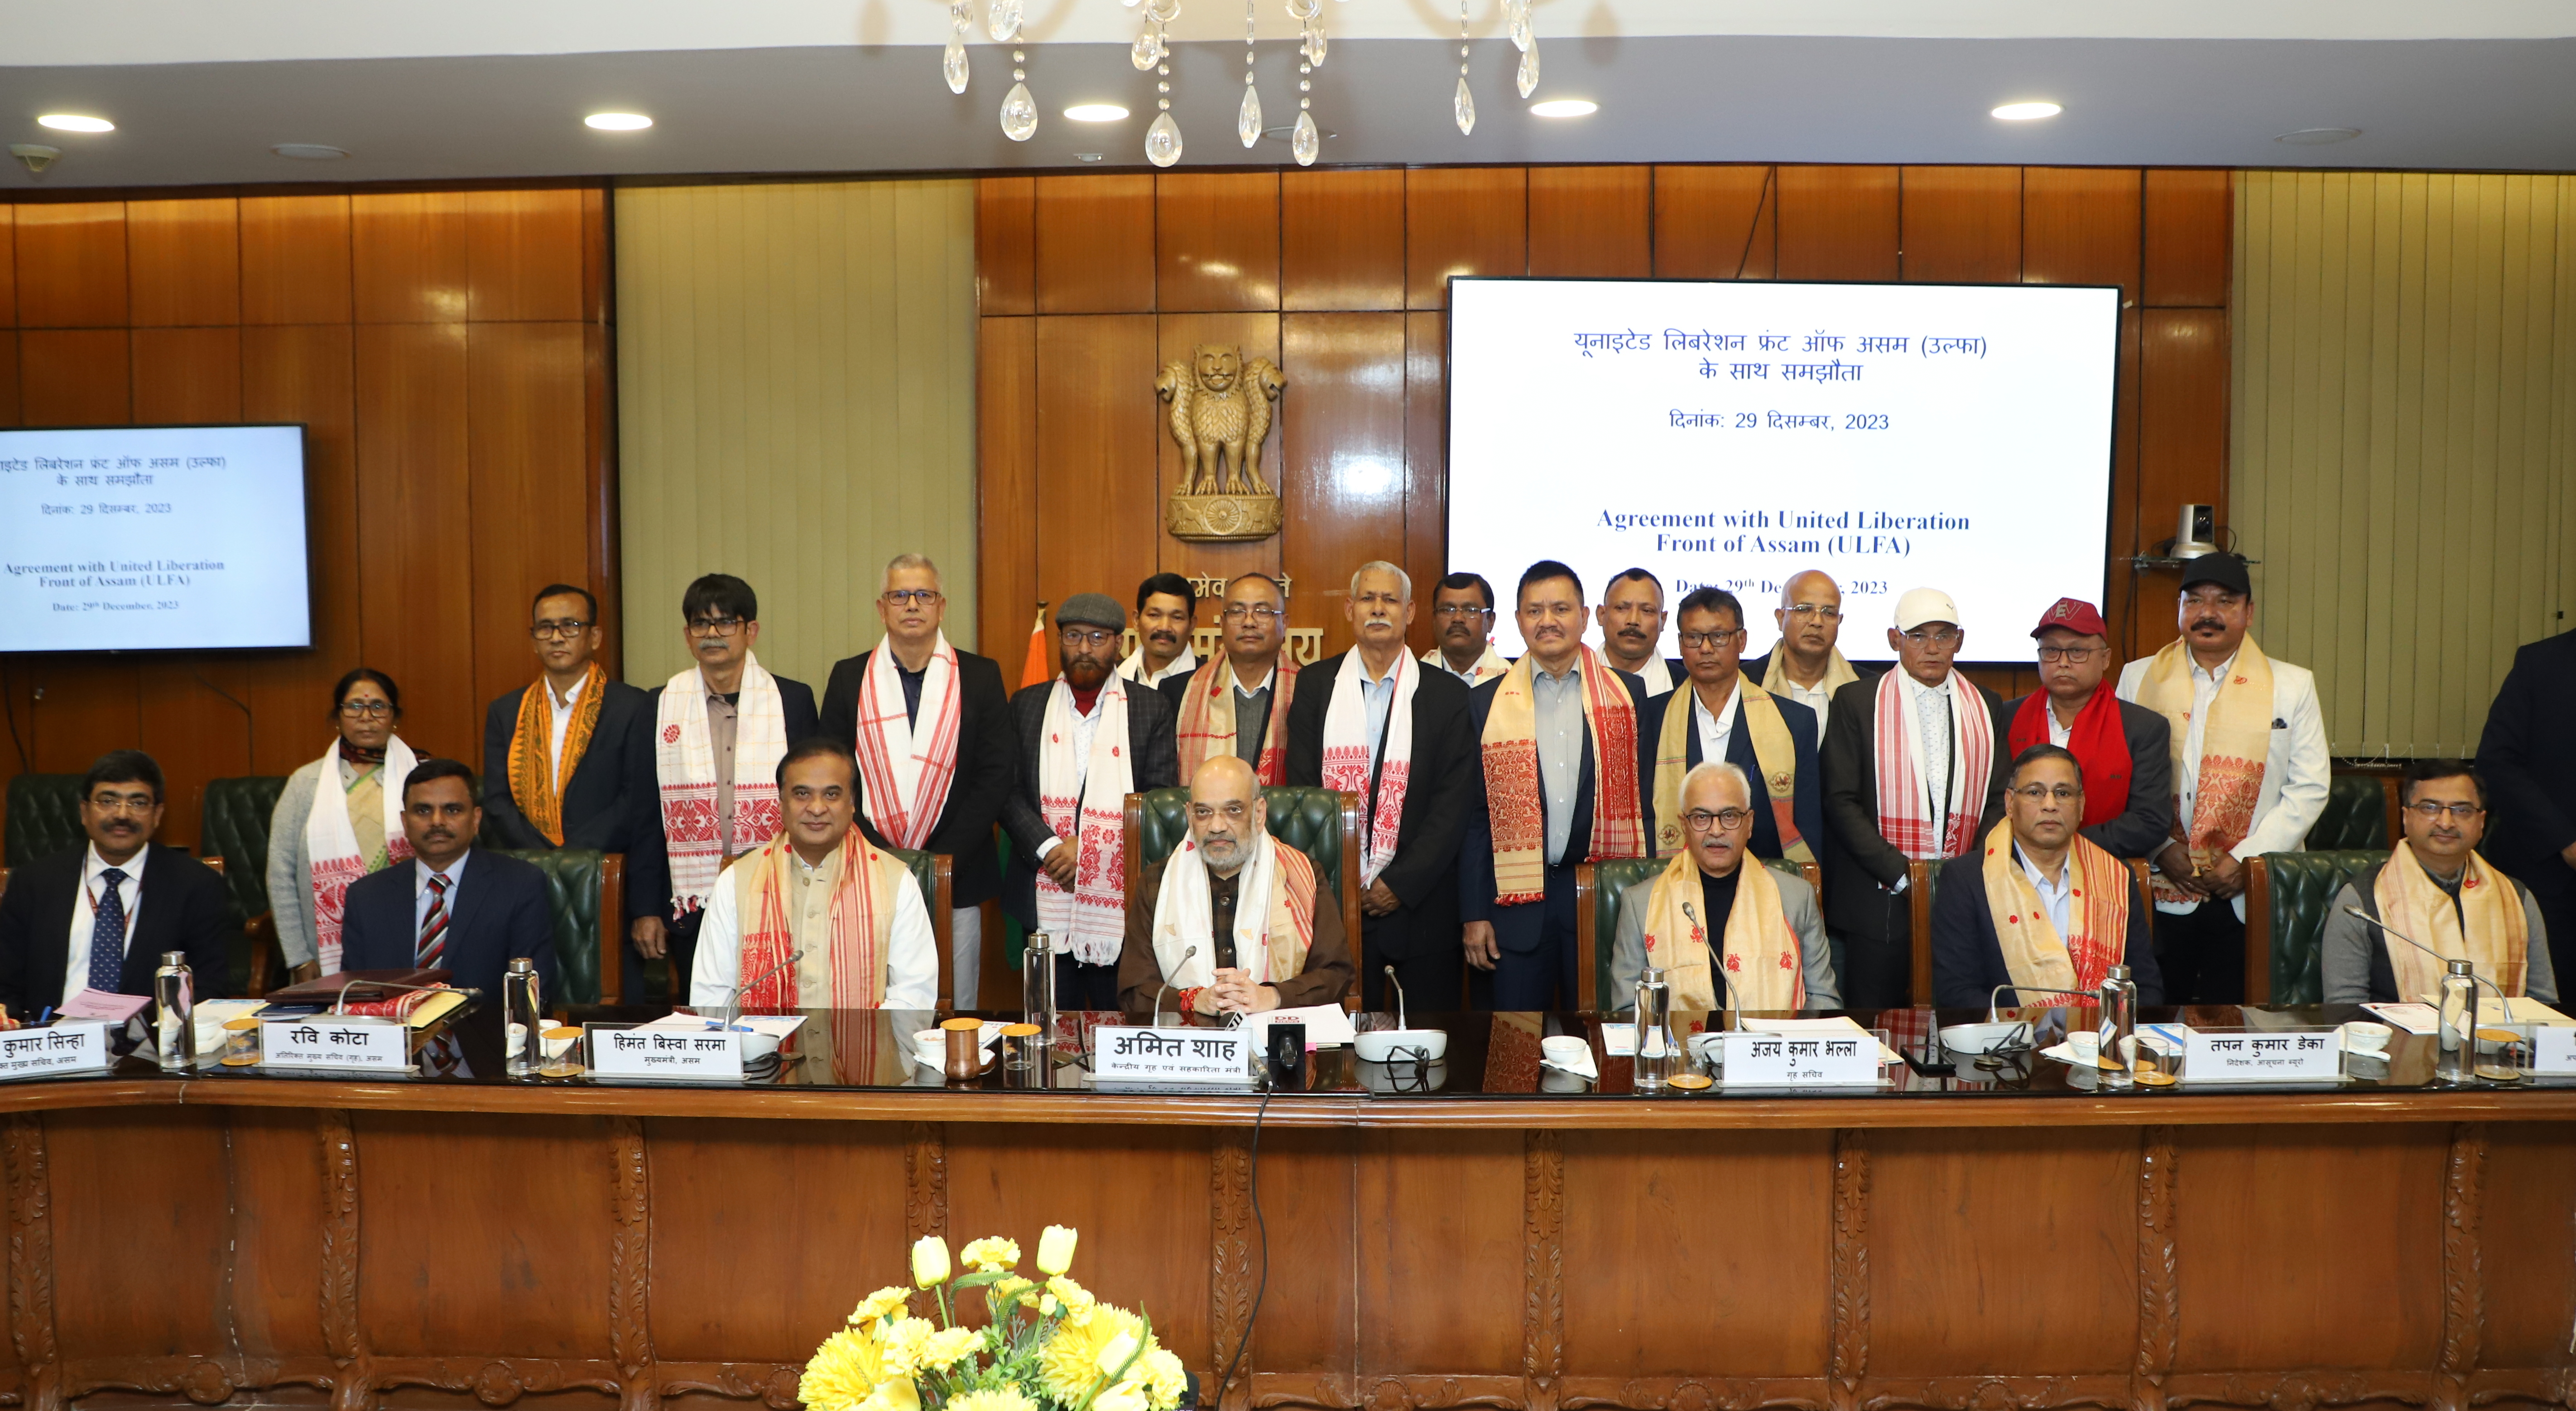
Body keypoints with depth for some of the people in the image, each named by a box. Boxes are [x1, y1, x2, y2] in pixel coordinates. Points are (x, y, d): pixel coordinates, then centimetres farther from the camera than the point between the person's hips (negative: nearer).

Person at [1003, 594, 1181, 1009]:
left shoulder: (1152, 708, 4)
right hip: (1044, 897, 2)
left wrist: (1087, 845, -11)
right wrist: (1049, 848, -12)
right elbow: (1008, 792, 4)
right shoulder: (1027, 705, 10)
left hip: (1121, 901, -1)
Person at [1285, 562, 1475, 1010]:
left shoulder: (1447, 694, 3)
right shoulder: (1315, 684, 7)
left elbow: (1454, 802, -3)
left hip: (1420, 902, -1)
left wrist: (1402, 883, -10)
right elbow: (1302, 791, 3)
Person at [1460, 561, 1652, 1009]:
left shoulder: (1627, 694, 4)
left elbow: (1645, 800, 4)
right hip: (1518, 900, 0)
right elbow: (1475, 816, 5)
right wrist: (1474, 914, 0)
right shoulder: (1487, 702, 5)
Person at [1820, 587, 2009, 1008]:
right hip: (1881, 901, -2)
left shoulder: (1985, 706, 12)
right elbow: (1842, 803, -4)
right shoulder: (1857, 701, 1)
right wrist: (1902, 875, -13)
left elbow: (1999, 800, 9)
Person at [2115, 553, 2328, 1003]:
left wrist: (2247, 858, -7)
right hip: (2159, 894, 0)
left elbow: (2309, 788, 4)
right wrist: (2160, 849, -8)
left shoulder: (2293, 686, 10)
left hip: (2249, 902, 0)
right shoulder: (2139, 678, 10)